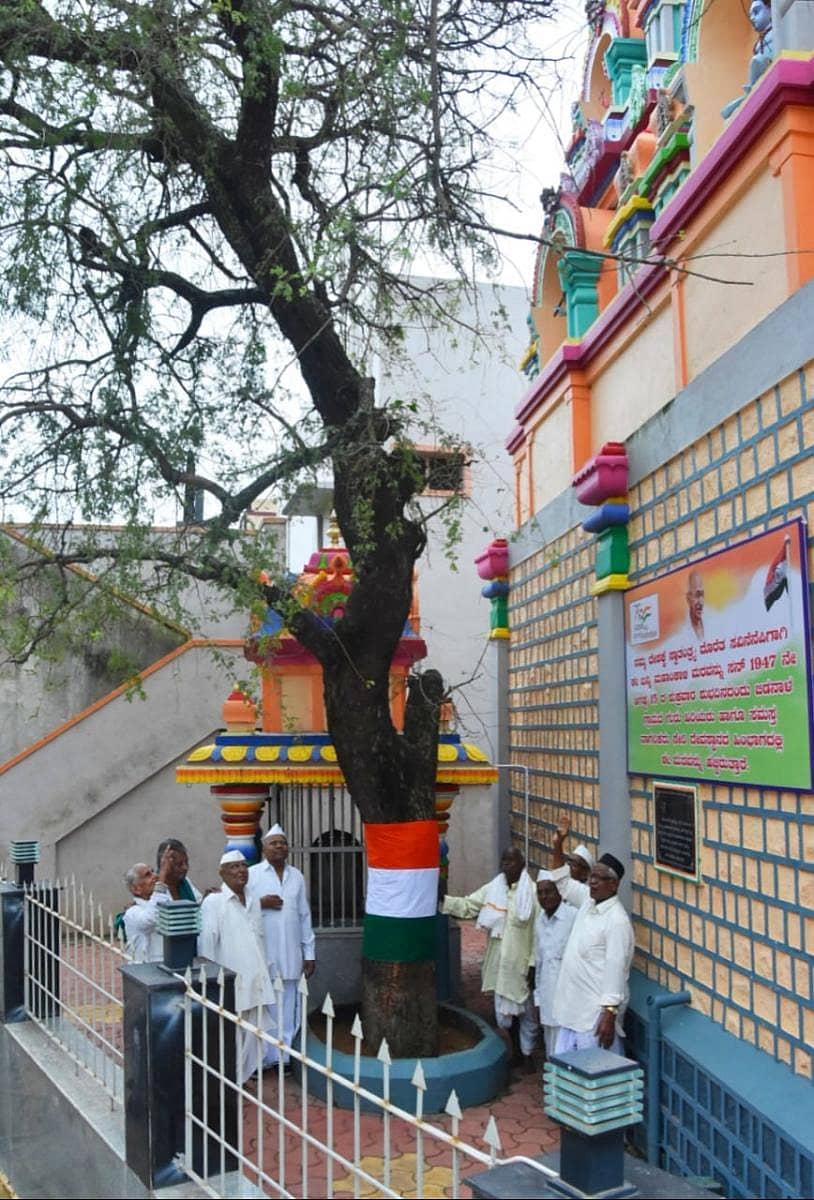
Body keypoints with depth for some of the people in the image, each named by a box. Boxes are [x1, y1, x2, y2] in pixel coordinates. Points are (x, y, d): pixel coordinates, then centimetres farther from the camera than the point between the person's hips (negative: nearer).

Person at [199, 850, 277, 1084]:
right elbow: (206, 945, -11)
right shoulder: (213, 902, -9)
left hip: (254, 982, 6)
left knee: (252, 1037, 9)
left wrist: (263, 974, 16)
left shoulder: (253, 902, 12)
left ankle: (245, 1077, 21)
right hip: (229, 984, -6)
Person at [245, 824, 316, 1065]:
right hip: (261, 955, -3)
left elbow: (304, 916, 12)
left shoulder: (297, 876, 10)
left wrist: (309, 953, 10)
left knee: (288, 1009, 5)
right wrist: (260, 904, -14)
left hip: (290, 955, 3)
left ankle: (284, 1057, 14)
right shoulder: (251, 874, -1)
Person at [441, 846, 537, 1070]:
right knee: (503, 1013, 14)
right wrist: (441, 900, -11)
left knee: (525, 1011, 9)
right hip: (499, 962, 4)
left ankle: (527, 1054, 28)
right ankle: (517, 1051, 35)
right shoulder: (491, 889, 2)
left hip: (522, 963, -4)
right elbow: (466, 905, 3)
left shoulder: (532, 892, -12)